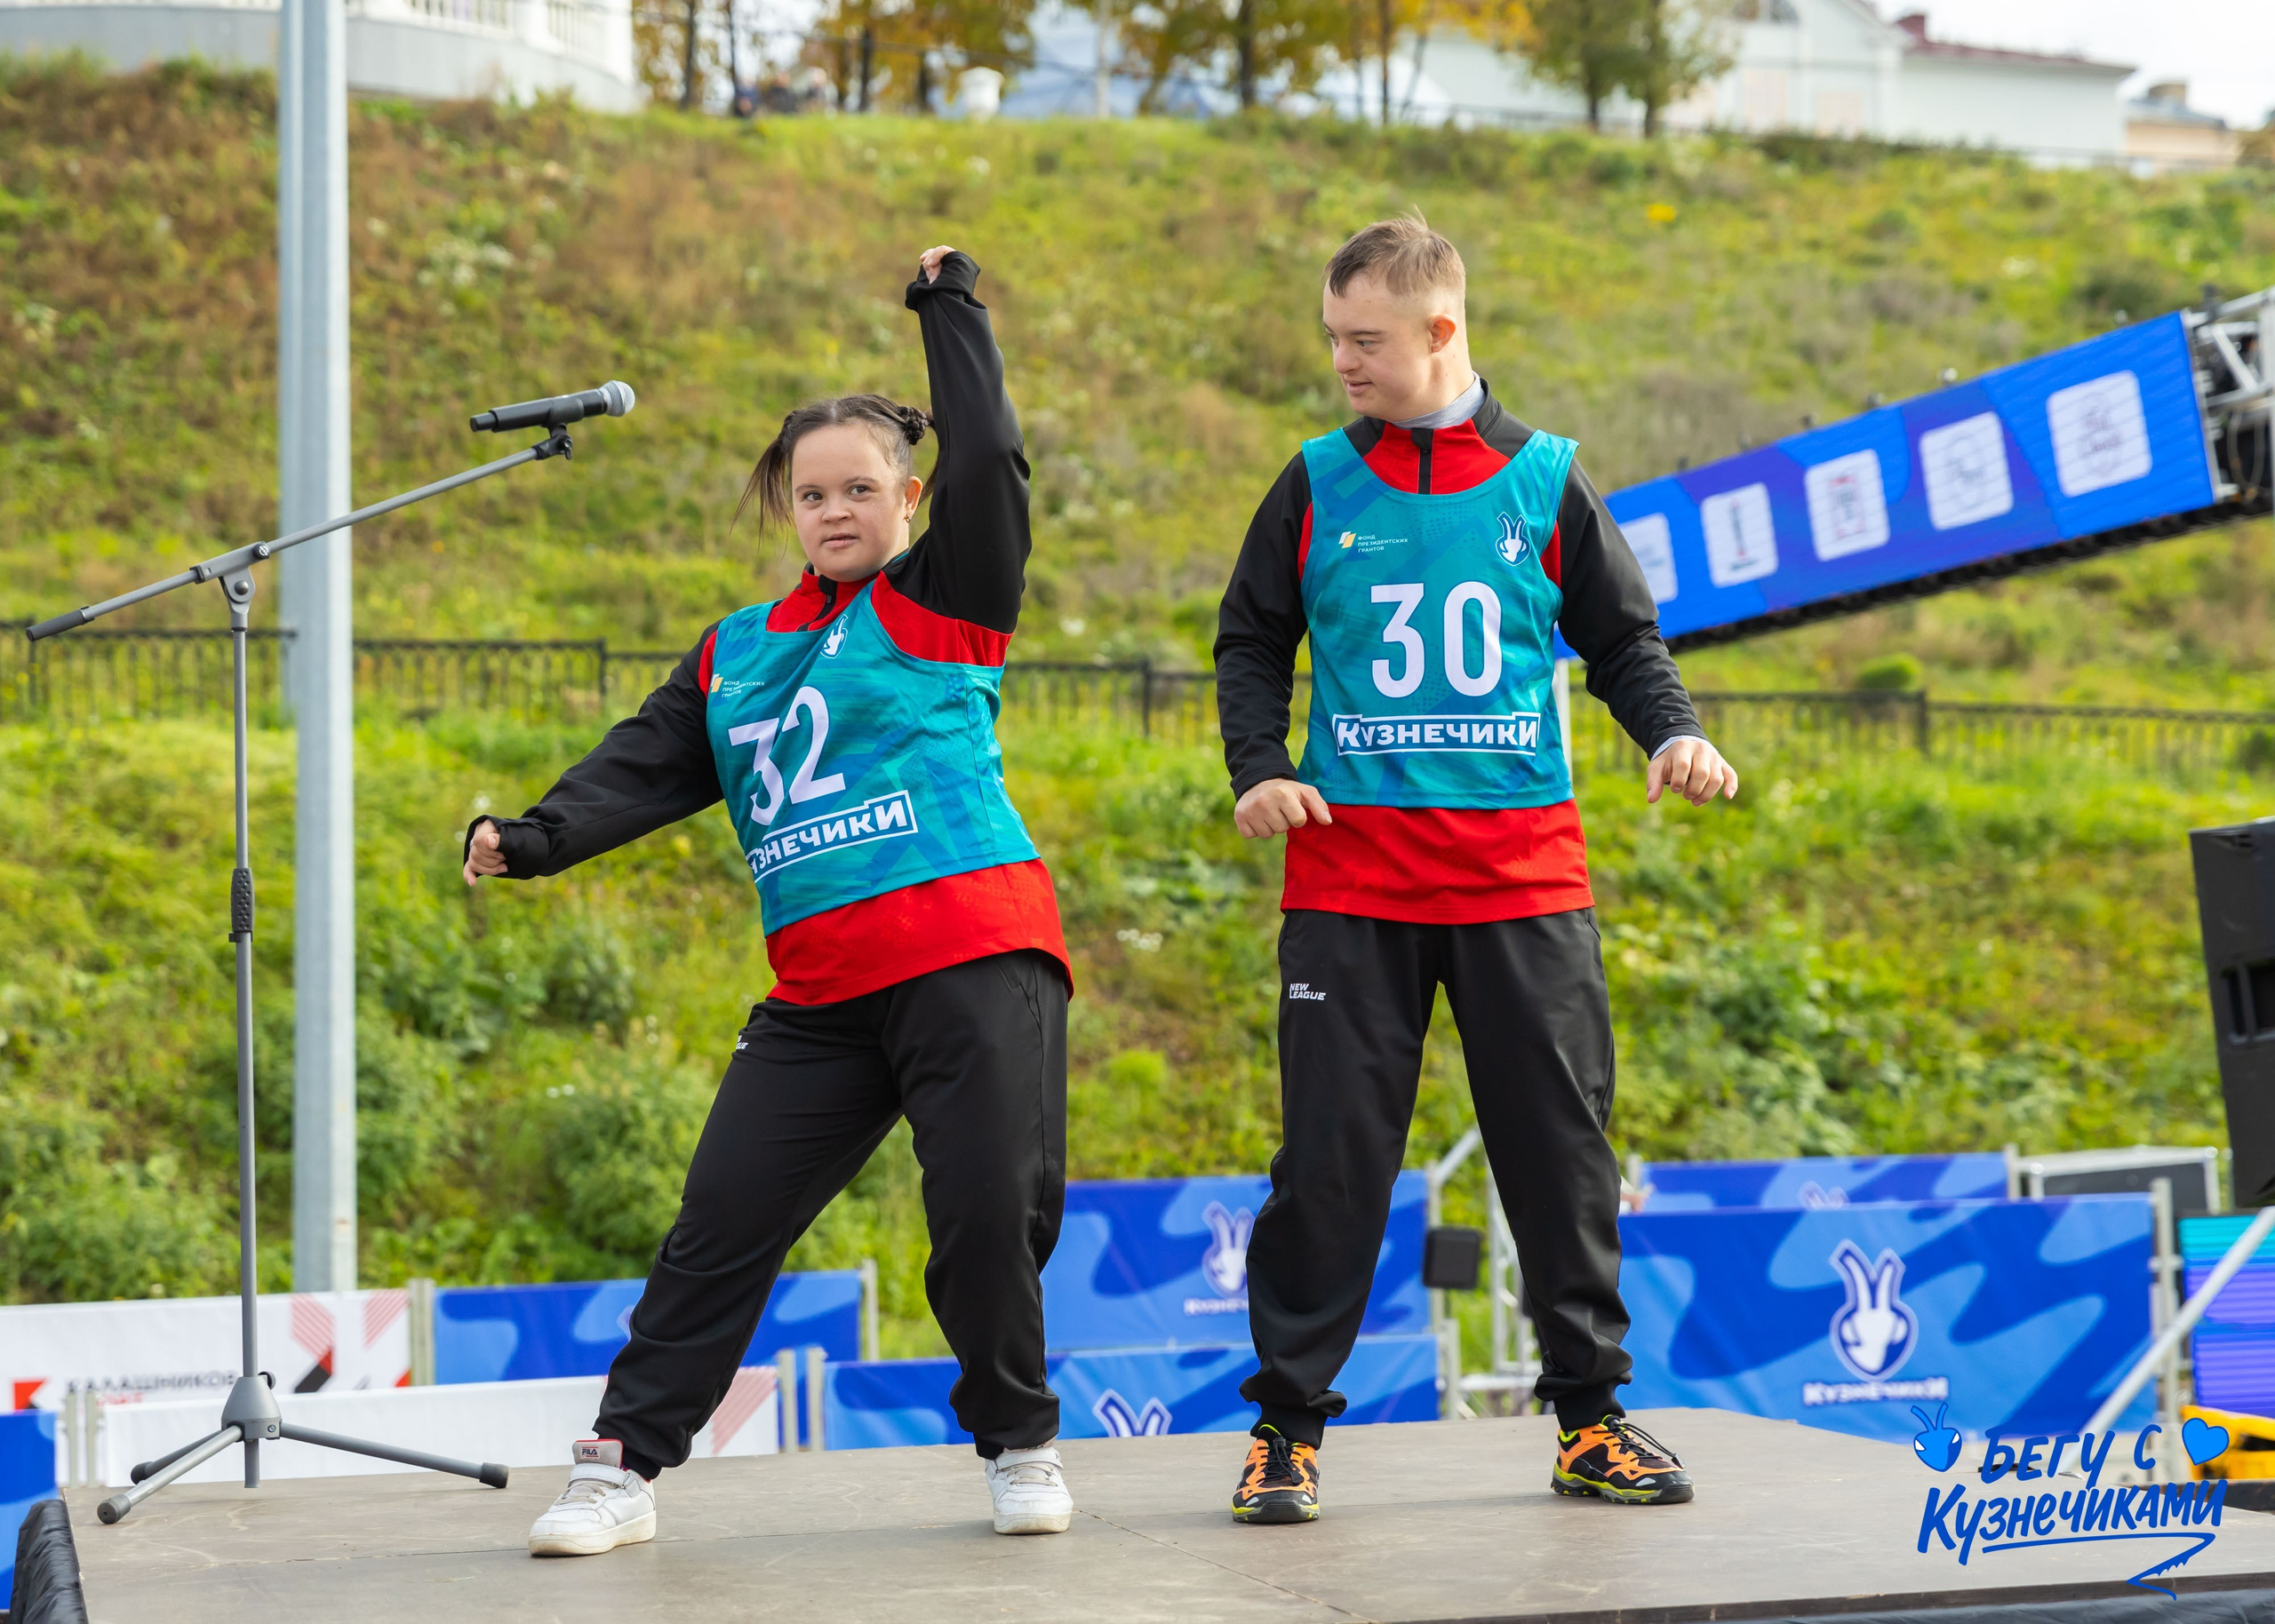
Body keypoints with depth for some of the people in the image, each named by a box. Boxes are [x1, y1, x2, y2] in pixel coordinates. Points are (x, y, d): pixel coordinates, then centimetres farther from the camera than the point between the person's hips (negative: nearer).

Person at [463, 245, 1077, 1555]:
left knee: (990, 1215, -9)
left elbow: (987, 459, -6)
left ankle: (1021, 1444, 15)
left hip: (974, 957, -4)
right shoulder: (732, 656, 19)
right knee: (723, 1218, -1)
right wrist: (537, 838, -5)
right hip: (821, 992, 4)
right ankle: (624, 1466, 8)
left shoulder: (940, 602, 5)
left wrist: (949, 305, 4)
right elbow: (651, 767, 11)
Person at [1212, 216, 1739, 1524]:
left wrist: (1673, 732, -7)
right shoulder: (1318, 487, 6)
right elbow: (1252, 643, 12)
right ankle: (1288, 1422, 10)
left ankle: (1589, 1414, 17)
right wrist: (1258, 766, -4)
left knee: (1564, 1145, 4)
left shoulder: (1542, 482, 5)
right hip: (1351, 878, 0)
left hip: (1525, 874, 0)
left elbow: (1625, 638, 11)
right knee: (1330, 1155, -1)